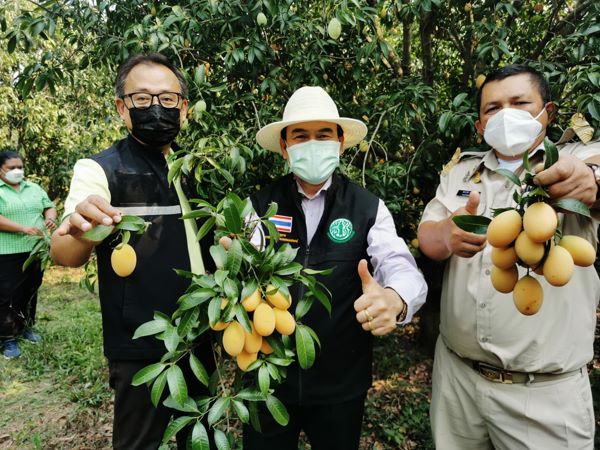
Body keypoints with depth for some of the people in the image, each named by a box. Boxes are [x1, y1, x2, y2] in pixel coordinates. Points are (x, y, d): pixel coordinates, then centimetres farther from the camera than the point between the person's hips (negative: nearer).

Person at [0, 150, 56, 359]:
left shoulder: (34, 188, 12)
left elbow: (49, 207, 10)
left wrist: (50, 218, -12)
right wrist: (24, 228, -26)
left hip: (35, 251, 5)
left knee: (30, 292, 16)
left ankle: (26, 327, 32)